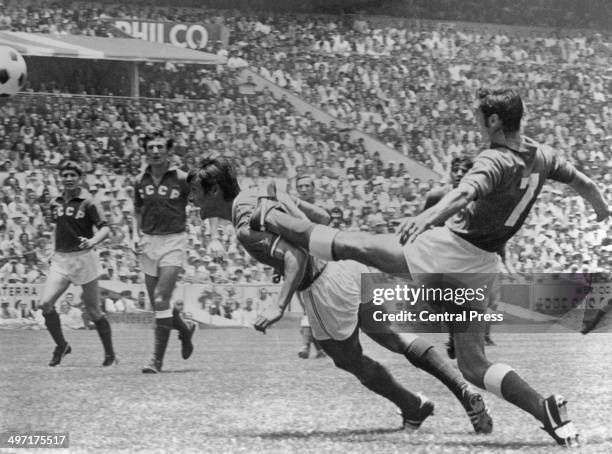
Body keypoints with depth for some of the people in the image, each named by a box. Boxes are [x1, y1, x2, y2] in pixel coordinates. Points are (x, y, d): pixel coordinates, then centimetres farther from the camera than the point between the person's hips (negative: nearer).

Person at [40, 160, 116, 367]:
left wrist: (93, 241, -31)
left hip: (83, 258, -5)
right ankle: (61, 345, 5)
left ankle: (110, 354, 14)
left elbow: (104, 228, -12)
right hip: (60, 259, 5)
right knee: (46, 303, -13)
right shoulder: (56, 203, 10)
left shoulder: (87, 202, -7)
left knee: (93, 310, 0)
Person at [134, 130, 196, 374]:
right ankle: (185, 329, 38)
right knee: (157, 304, 8)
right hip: (149, 242, 5)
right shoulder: (141, 180, 7)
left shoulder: (181, 179, -5)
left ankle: (157, 359, -13)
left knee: (161, 300, -16)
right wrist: (140, 235, 8)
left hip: (174, 241, -5)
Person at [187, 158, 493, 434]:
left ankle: (413, 408, 27)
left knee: (348, 359, 16)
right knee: (396, 339, 15)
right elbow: (322, 216, 21)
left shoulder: (246, 228, -15)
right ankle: (464, 391, 7)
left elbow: (296, 258, -26)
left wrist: (279, 306, -31)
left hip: (322, 286, -9)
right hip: (347, 264, 9)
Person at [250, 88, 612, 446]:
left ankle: (269, 219, 15)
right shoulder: (543, 156, 4)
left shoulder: (496, 160, -18)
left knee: (350, 245, 4)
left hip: (450, 249, -7)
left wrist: (429, 215, -57)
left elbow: (467, 191, -39)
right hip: (481, 269, 7)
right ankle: (547, 410, -6)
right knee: (474, 365, 11)